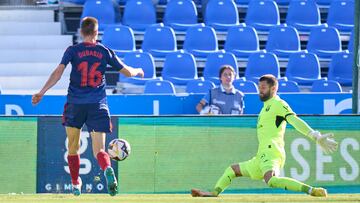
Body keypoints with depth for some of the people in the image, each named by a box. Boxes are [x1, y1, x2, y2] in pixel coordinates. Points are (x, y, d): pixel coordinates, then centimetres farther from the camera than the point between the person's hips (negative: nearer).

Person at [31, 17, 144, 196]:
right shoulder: (105, 52, 5)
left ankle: (75, 184, 19)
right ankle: (107, 169, -33)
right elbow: (127, 72, 12)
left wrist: (41, 92, -10)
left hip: (75, 103, -1)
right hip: (98, 105, 1)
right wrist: (138, 71, 34)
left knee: (73, 148, 17)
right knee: (99, 150, -2)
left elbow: (58, 72, -11)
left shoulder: (73, 51, 0)